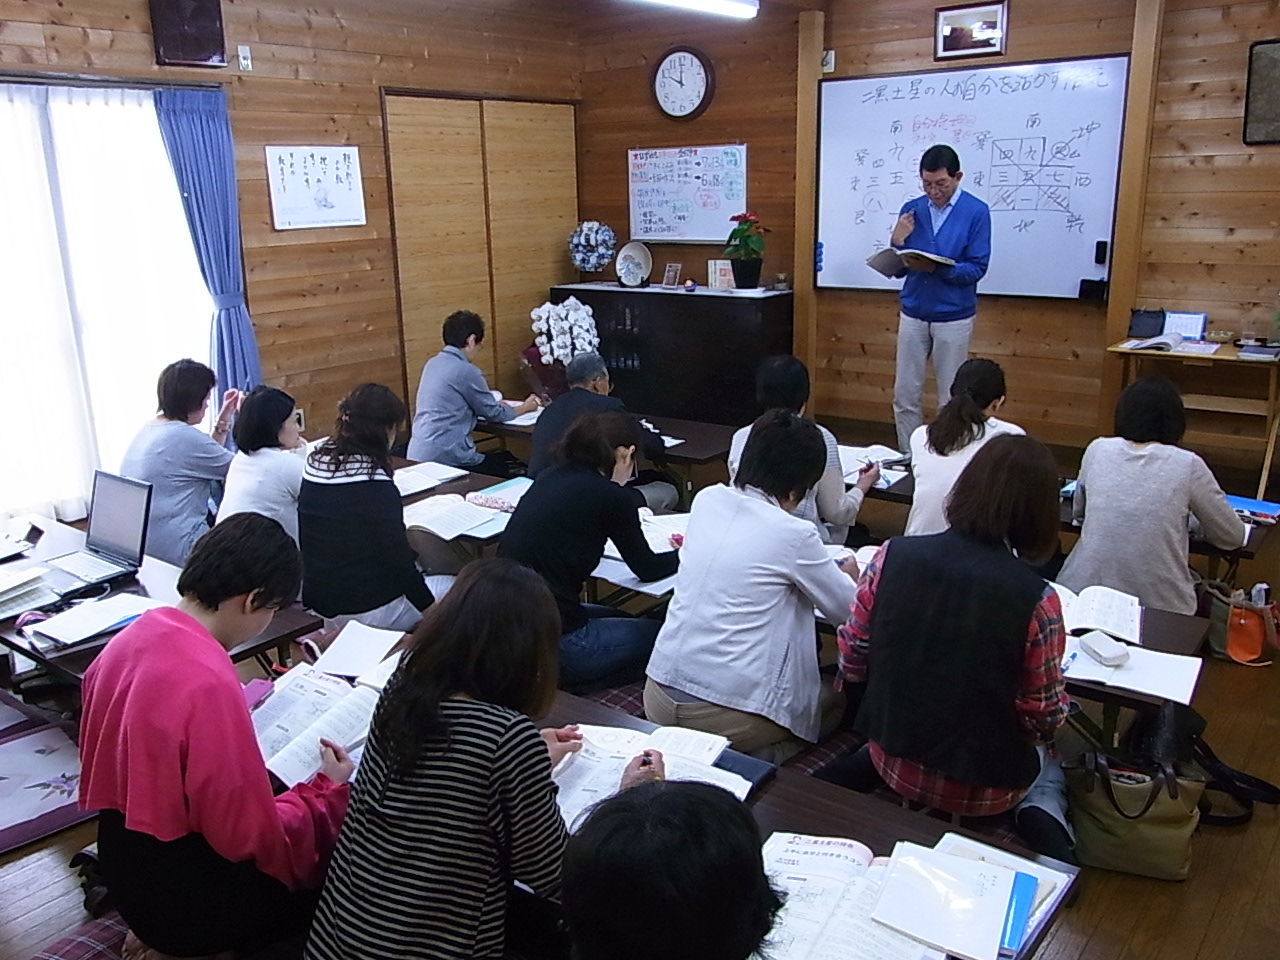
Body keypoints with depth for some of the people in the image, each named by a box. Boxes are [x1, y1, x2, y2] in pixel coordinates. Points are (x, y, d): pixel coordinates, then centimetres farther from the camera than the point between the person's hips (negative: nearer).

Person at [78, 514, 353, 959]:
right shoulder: (210, 682, -31)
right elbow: (249, 837, -24)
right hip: (181, 898, -8)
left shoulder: (135, 634, -5)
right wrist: (328, 790, -9)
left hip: (125, 864, 8)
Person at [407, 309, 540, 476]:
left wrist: (496, 405, 26)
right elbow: (494, 413, -3)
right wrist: (525, 407, 15)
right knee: (520, 471, 4)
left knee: (504, 457, 21)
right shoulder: (466, 371, -14)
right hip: (446, 458, -9)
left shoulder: (432, 364, 10)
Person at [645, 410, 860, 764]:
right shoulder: (794, 535, -13)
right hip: (726, 716, -6)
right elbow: (843, 608, 4)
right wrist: (846, 575, 26)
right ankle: (759, 762, 2)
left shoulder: (706, 499, 3)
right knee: (837, 697, 22)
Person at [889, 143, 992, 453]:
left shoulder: (976, 212, -8)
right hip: (913, 313, 3)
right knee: (905, 394, 6)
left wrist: (936, 268, -27)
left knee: (951, 398, 6)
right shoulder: (911, 210, 2)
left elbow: (977, 268, -13)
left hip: (953, 317, -3)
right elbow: (898, 269, 4)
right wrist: (898, 242, -16)